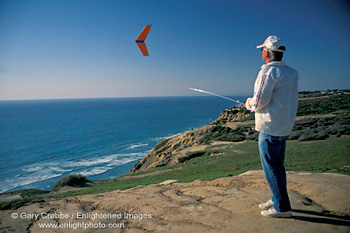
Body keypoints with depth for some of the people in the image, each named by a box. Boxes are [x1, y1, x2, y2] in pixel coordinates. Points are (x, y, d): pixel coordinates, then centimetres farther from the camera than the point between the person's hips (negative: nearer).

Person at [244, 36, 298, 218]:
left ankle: (282, 207, 8)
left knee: (271, 167, 0)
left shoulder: (268, 71, -15)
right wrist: (254, 104, 20)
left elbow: (260, 100, -20)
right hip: (285, 126, 9)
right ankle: (277, 200, 30)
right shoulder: (292, 73, 12)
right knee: (277, 165, 17)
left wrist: (248, 104, 2)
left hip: (270, 127, -9)